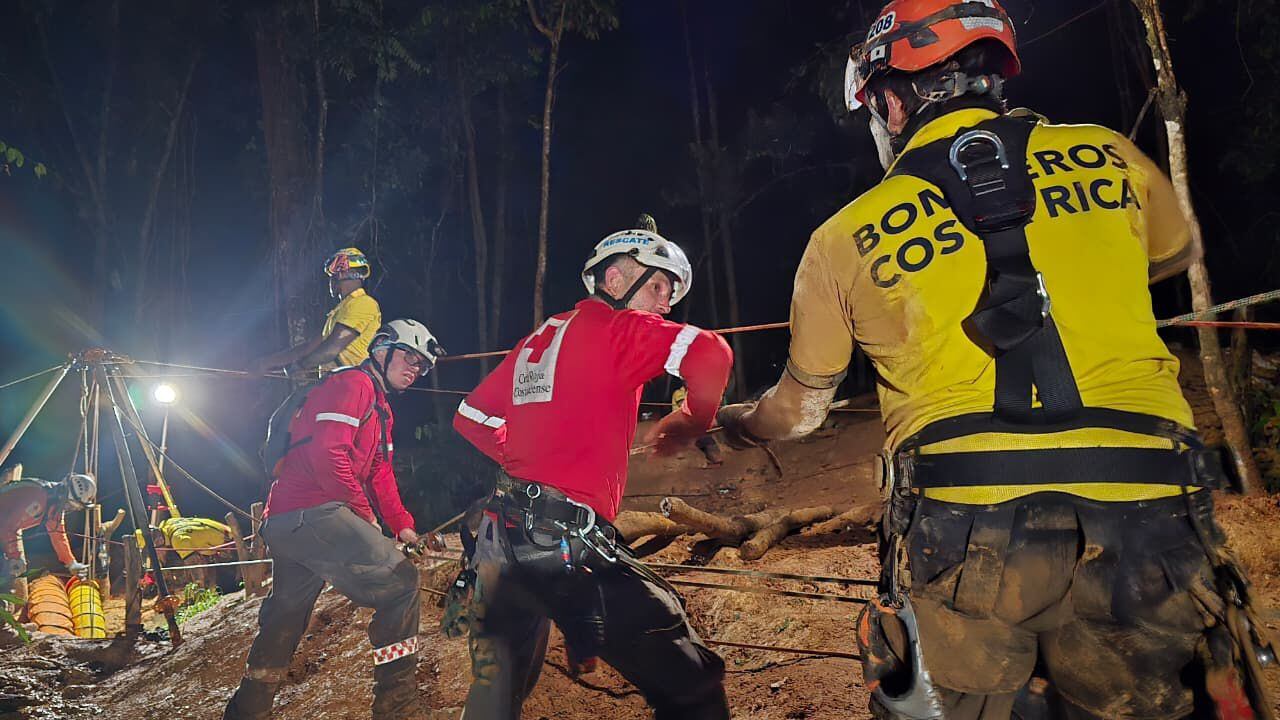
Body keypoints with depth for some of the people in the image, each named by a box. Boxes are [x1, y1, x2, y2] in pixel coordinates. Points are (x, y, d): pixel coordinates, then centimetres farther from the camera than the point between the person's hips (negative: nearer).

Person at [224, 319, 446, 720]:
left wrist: (402, 525, 7)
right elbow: (327, 453, -20)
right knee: (400, 581, -14)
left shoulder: (380, 407, 26)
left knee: (283, 627, 21)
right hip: (312, 511, -11)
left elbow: (381, 473, 21)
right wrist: (364, 512, -11)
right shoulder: (354, 383, -7)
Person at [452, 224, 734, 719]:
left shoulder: (537, 339, 19)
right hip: (566, 543, -9)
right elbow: (710, 354, -19)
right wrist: (690, 422, -2)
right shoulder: (617, 326, -3)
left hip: (498, 541, 9)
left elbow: (470, 419, 24)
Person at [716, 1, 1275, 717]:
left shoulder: (845, 239, 4)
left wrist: (734, 421, 39)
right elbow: (1176, 255, 32)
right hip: (1147, 529, 2)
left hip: (964, 533, -1)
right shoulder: (1110, 158, 9)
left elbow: (799, 410, 17)